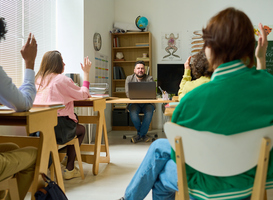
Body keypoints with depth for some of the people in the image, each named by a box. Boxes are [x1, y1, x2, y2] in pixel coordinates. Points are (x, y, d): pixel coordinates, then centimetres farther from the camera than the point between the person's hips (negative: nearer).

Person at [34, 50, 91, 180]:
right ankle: (69, 169, 20)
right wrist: (86, 73, 9)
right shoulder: (62, 79, -7)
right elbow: (84, 95, 2)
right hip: (57, 128, -7)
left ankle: (66, 159, 37)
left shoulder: (38, 79, 12)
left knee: (74, 124, 30)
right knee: (81, 129, 21)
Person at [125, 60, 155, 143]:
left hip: (147, 103, 0)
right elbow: (128, 93, -3)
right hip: (134, 103, 0)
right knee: (133, 112, -32)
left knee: (149, 112, -32)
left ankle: (139, 135, -14)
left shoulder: (149, 78, 4)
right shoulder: (129, 78, 7)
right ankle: (143, 135, -9)